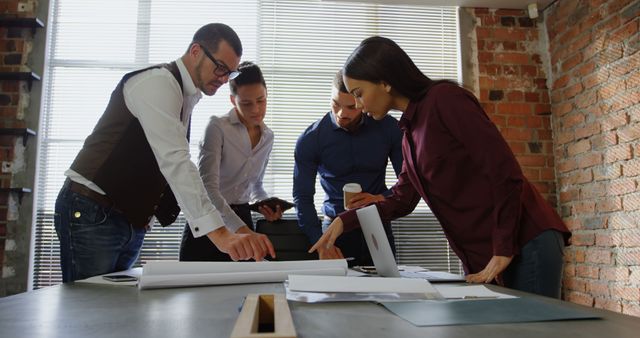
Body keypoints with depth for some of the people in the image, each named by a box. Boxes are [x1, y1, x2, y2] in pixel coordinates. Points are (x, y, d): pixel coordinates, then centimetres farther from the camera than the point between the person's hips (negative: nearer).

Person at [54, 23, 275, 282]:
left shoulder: (187, 95, 13)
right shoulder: (159, 82, -18)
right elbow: (174, 161, -31)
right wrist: (220, 234, -38)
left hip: (131, 220, 9)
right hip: (93, 215, -9)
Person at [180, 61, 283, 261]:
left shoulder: (268, 137, 6)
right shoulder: (217, 127, -13)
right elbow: (208, 187, -23)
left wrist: (265, 204, -3)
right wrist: (240, 228, -35)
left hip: (241, 218, 5)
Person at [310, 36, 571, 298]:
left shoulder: (444, 99, -12)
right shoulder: (410, 132, 13)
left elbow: (506, 172, -17)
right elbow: (402, 199, 18)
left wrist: (503, 250, -16)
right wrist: (345, 221, 8)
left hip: (525, 244, -8)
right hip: (481, 256, 8)